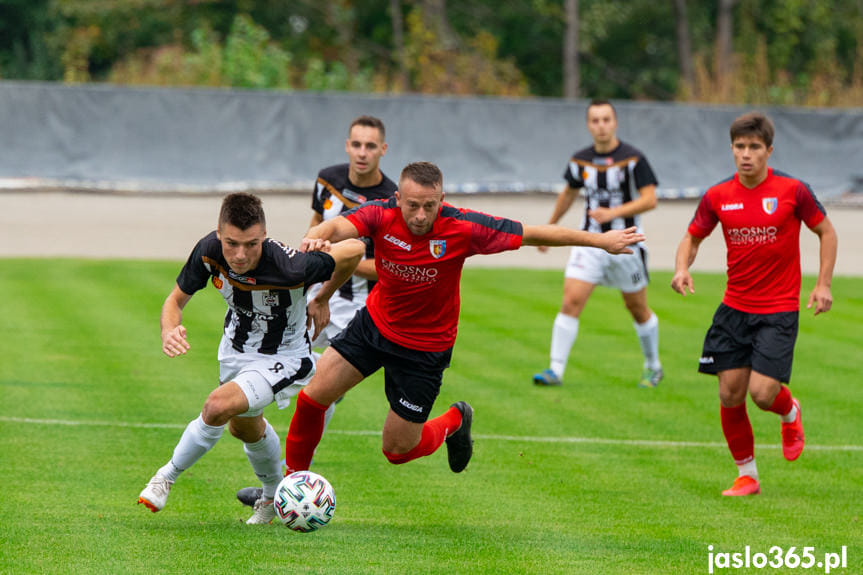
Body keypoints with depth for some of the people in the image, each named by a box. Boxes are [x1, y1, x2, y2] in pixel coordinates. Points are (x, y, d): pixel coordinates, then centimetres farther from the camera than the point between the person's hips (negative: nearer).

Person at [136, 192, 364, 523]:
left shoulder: (289, 268, -39)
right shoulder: (209, 251, -26)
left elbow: (354, 249, -24)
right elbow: (176, 299, -9)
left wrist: (322, 300, -9)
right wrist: (168, 332, -32)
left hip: (281, 357, -6)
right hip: (235, 346, 6)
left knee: (218, 407, -27)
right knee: (244, 428, 27)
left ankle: (167, 477, -2)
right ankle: (274, 494, 55)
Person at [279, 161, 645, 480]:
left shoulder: (462, 229, -25)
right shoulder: (381, 214, -20)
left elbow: (532, 234, -17)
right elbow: (337, 228, -37)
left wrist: (601, 240, -12)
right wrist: (316, 238, -62)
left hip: (425, 347, -2)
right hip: (374, 323, 3)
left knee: (398, 450, 3)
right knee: (312, 397, -4)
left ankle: (455, 422, 35)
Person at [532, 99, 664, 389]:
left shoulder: (633, 159, -10)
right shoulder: (580, 161, 2)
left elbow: (649, 199, -15)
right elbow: (569, 193, 20)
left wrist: (613, 213, -26)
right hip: (589, 243, 3)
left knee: (638, 310, 11)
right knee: (571, 302, -12)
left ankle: (653, 367, 32)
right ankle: (555, 370, -11)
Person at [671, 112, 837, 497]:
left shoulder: (792, 191, -8)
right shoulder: (717, 197, -1)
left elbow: (826, 232, 4)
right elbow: (693, 237, 12)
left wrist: (823, 284, -3)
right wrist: (682, 269, -9)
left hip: (779, 311, -3)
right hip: (734, 308, 3)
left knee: (762, 393, -14)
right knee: (730, 396, 0)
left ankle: (790, 412, 23)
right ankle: (747, 476, 17)